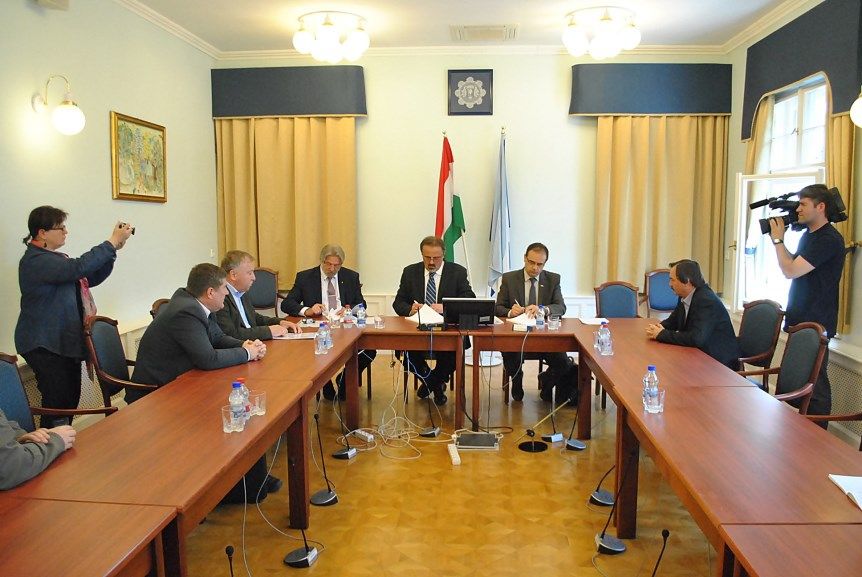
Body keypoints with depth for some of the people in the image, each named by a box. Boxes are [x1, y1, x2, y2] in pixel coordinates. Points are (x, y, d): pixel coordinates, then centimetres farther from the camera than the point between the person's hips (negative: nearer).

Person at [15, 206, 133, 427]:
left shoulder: (55, 258, 15)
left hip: (65, 342, 10)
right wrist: (112, 242, -24)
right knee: (58, 402, -8)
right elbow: (79, 267, -31)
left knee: (71, 398, 13)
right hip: (44, 345, -10)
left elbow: (91, 278, 13)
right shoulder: (36, 261, -17)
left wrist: (113, 248, 1)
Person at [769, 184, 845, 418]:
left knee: (815, 382, -3)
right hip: (800, 319, 10)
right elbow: (793, 265, 22)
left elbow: (790, 271, -22)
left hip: (816, 323, -9)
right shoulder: (808, 234, 14)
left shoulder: (829, 239, -17)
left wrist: (778, 239, -10)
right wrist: (779, 239, 11)